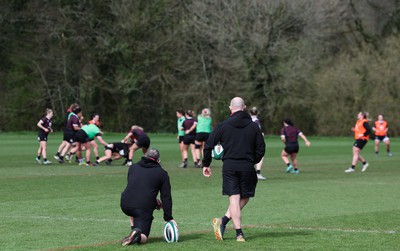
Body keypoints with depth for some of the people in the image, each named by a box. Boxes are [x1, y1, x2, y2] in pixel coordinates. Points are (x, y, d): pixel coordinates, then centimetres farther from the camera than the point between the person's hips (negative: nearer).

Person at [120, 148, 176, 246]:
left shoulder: (133, 167, 19)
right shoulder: (162, 173, 8)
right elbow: (166, 197, 6)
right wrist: (168, 218, 11)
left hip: (125, 205, 3)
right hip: (144, 208, -3)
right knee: (143, 238, 1)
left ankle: (134, 230, 19)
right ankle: (138, 236, -33)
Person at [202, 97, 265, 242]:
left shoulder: (223, 126, 1)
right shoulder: (254, 127, 3)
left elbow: (208, 145, -1)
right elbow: (261, 150, 5)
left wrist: (206, 164, 10)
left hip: (229, 166, 0)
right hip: (247, 167, 0)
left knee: (234, 198, 2)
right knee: (244, 198, 12)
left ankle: (239, 233, -6)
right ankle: (223, 221, -5)